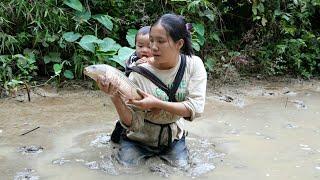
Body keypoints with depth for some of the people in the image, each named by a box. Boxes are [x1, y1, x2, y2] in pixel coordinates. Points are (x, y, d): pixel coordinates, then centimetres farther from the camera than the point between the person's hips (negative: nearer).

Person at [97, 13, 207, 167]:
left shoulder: (193, 64, -16)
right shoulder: (139, 72, -21)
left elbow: (196, 108, -23)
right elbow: (133, 123, -21)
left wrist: (157, 104, -33)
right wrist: (114, 97, -39)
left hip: (173, 136, 1)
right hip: (140, 138, -1)